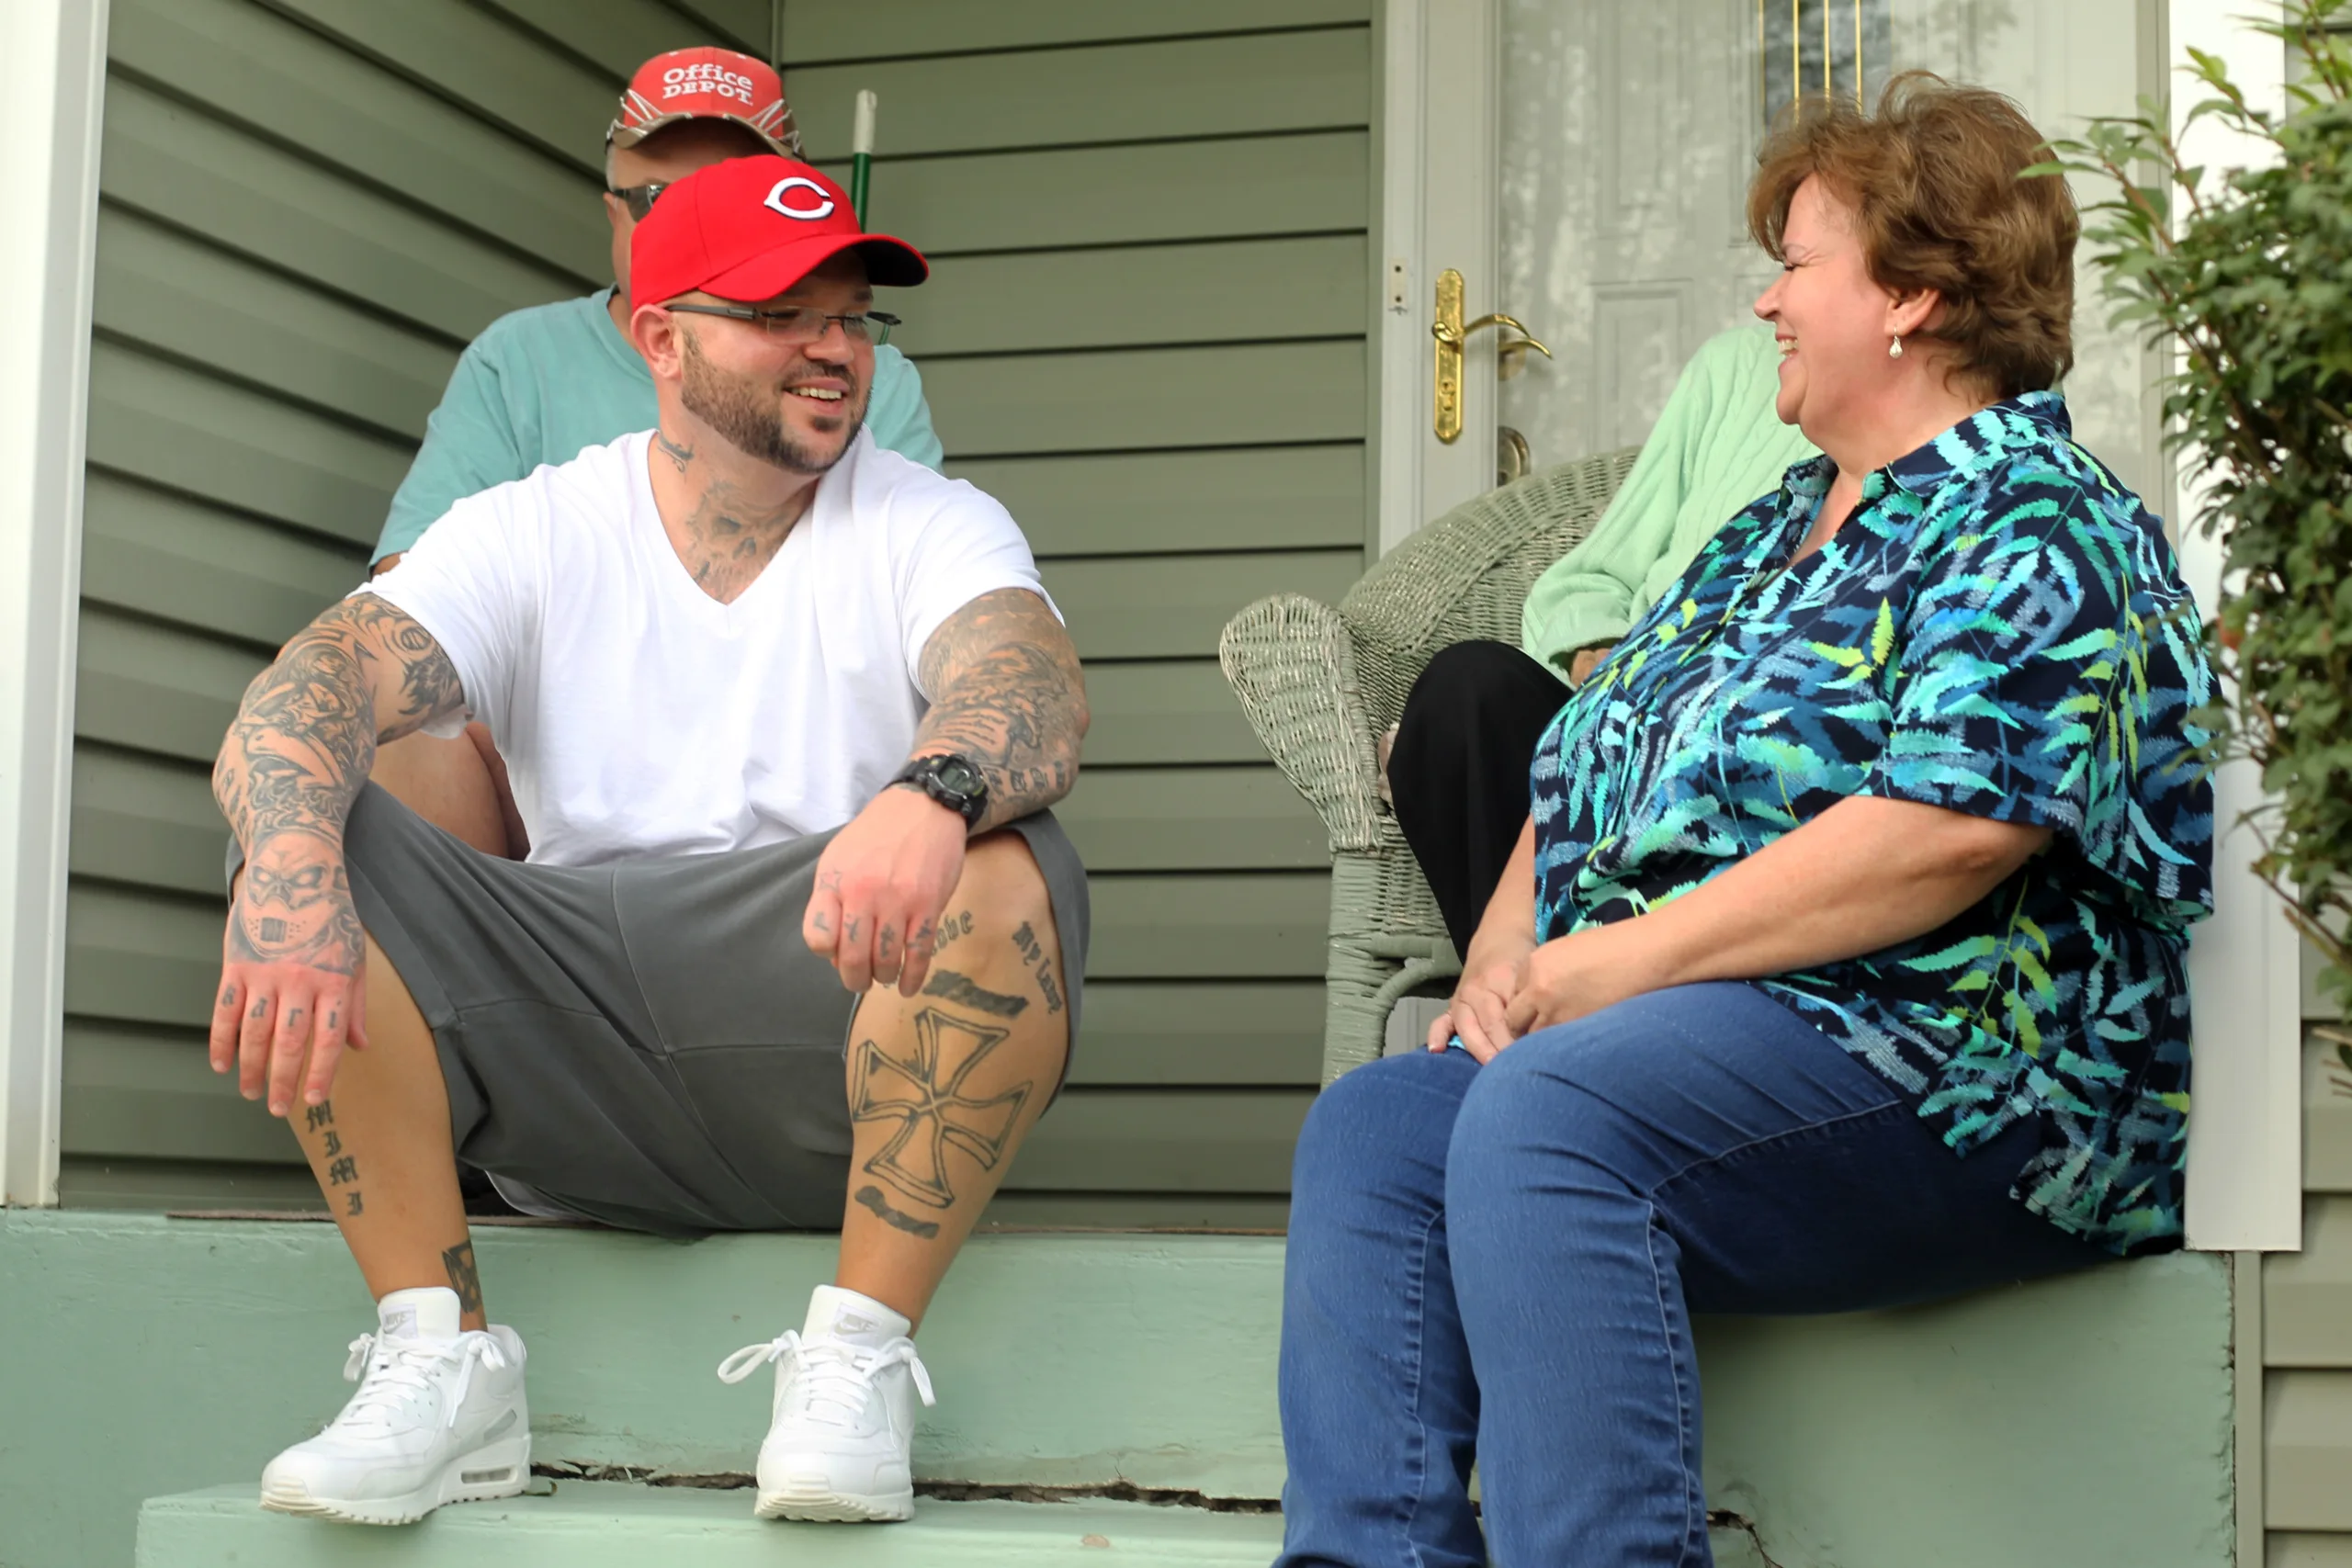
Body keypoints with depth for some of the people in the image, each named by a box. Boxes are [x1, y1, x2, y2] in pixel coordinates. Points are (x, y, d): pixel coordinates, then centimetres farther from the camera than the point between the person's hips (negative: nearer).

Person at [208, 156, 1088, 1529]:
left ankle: (858, 1362, -21)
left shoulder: (935, 529, 4)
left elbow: (1040, 701, -19)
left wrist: (933, 796, -45)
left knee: (1005, 876, -30)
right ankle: (442, 1362, -16)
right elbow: (309, 692, -9)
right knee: (302, 841, -17)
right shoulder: (532, 536, 8)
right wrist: (291, 876, -33)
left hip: (835, 1072, -2)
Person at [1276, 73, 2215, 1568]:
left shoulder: (2031, 521, -3)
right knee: (1370, 1131, -15)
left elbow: (1951, 828, -19)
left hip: (1941, 1063, -8)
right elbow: (1580, 780, 24)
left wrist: (1627, 956, -17)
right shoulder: (1768, 534, 26)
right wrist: (1505, 965, 3)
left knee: (1544, 1118, -33)